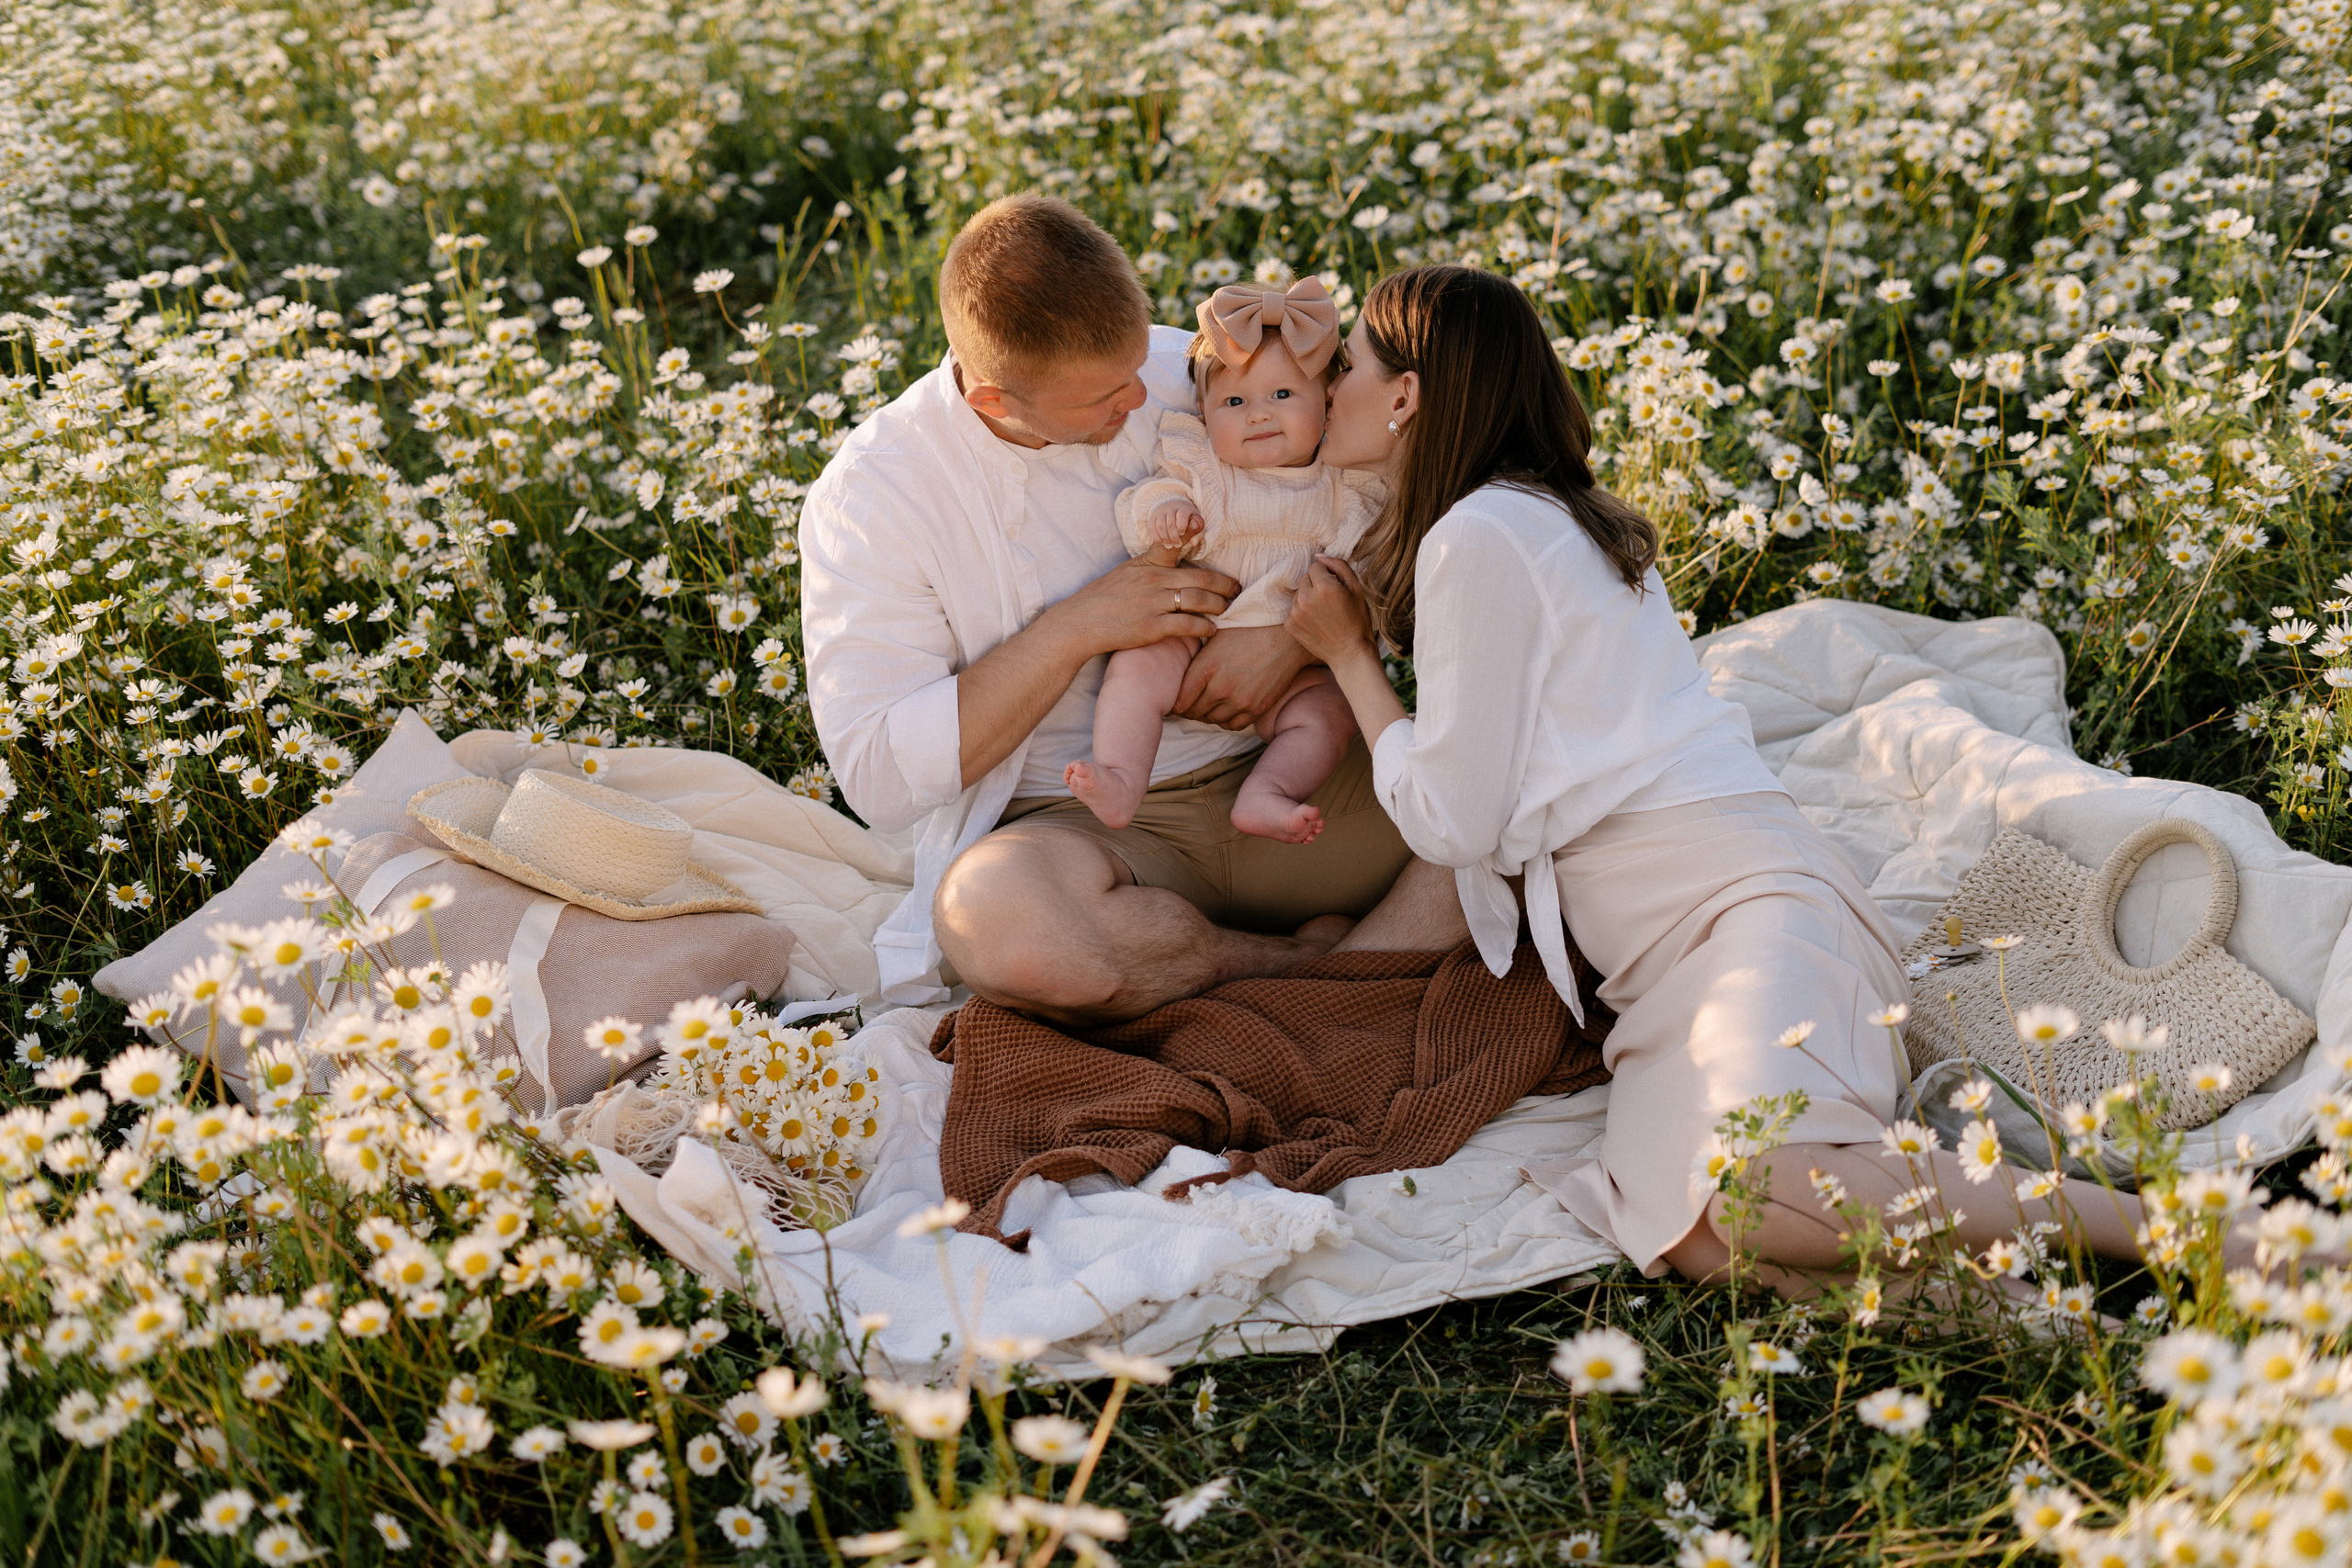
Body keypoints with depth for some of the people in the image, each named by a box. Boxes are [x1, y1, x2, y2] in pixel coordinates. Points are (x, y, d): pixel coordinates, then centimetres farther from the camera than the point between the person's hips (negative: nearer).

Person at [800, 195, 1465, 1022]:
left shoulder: (1188, 374, 1)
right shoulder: (868, 494, -7)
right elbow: (878, 776, -13)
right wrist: (1078, 626, -18)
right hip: (1077, 825, -3)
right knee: (994, 916, -39)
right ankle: (1314, 959, -19)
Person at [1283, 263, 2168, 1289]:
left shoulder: (1480, 536, -5)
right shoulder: (1557, 518, 25)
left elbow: (1449, 821, -2)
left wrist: (1348, 656, 10)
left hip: (1740, 898, -8)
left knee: (1744, 1196, -33)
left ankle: (2126, 1220, -22)